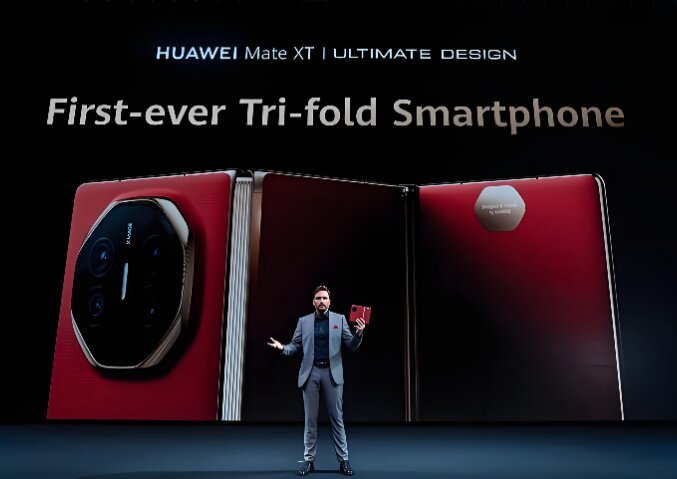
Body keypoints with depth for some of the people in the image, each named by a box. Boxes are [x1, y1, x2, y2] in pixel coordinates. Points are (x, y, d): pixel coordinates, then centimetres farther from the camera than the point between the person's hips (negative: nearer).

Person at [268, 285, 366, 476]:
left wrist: (359, 333, -16)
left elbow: (351, 346, 4)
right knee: (310, 419, 6)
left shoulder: (339, 319, 6)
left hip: (332, 373, -1)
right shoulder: (303, 321, 8)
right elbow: (295, 346, 6)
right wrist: (282, 347, -15)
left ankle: (343, 460, 12)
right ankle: (309, 460, 15)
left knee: (336, 418, 4)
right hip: (310, 373, 1)